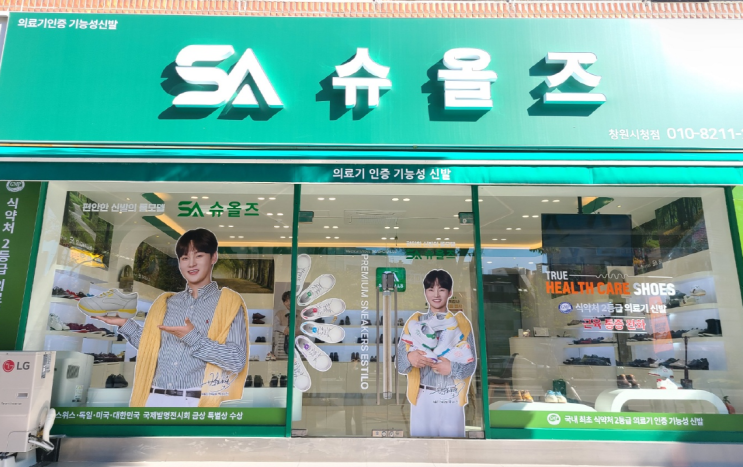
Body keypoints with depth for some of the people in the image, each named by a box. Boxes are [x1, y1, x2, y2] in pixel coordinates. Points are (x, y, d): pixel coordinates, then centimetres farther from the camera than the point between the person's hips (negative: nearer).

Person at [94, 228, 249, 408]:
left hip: (198, 402, -4)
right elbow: (153, 347, 21)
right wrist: (125, 324, 13)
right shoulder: (166, 303, 15)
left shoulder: (229, 303, -2)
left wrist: (193, 338, -16)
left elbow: (237, 361, -10)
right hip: (156, 399, 5)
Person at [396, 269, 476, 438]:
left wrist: (452, 368, -22)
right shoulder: (414, 322, 3)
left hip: (451, 398, 0)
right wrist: (410, 358, -23)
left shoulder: (461, 323, 2)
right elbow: (399, 363, -1)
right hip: (422, 397, 1)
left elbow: (471, 365, -2)